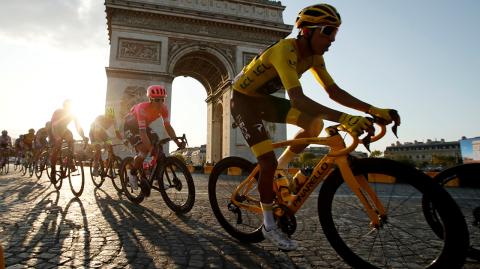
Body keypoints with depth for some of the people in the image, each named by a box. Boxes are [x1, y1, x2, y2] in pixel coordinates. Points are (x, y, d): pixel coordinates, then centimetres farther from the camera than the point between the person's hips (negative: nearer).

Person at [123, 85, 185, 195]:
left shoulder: (163, 108, -21)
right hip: (130, 127, -6)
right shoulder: (142, 108, -37)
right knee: (144, 150, -24)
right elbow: (142, 132, -41)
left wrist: (178, 142, -28)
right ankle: (132, 174, 1)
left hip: (144, 126, 6)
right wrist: (151, 148, -48)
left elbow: (167, 126, -17)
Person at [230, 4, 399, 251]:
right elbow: (297, 99, -43)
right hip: (243, 100, -7)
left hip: (263, 98, 8)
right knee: (268, 162, -16)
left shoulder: (313, 55, -4)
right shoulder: (285, 51, -30)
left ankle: (280, 168, 10)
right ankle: (269, 225, 3)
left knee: (315, 124, -7)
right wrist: (343, 118, -51)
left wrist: (372, 110, -14)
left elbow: (334, 91, -4)